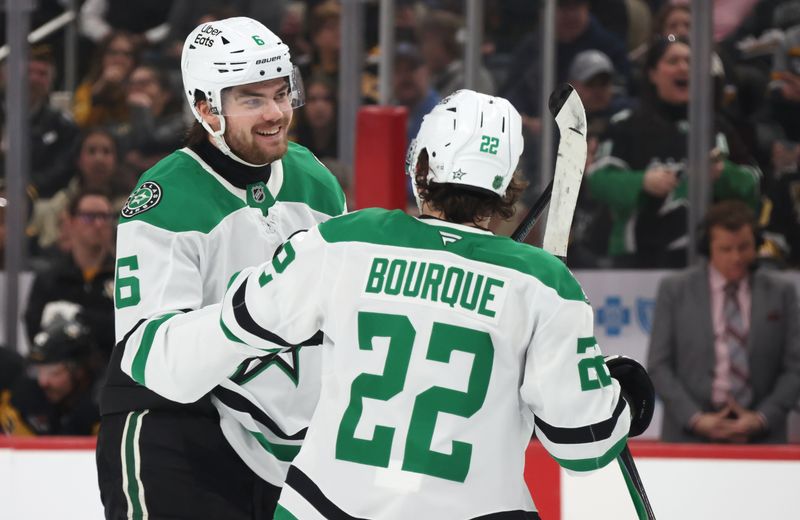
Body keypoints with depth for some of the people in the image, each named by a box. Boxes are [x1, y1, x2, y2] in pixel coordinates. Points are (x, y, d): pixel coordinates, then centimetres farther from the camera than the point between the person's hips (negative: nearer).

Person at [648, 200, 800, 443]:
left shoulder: (780, 293, 9)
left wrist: (762, 419, -7)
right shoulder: (674, 290, 7)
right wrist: (696, 419, -8)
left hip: (760, 439, 1)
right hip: (690, 437, -1)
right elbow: (659, 366, 4)